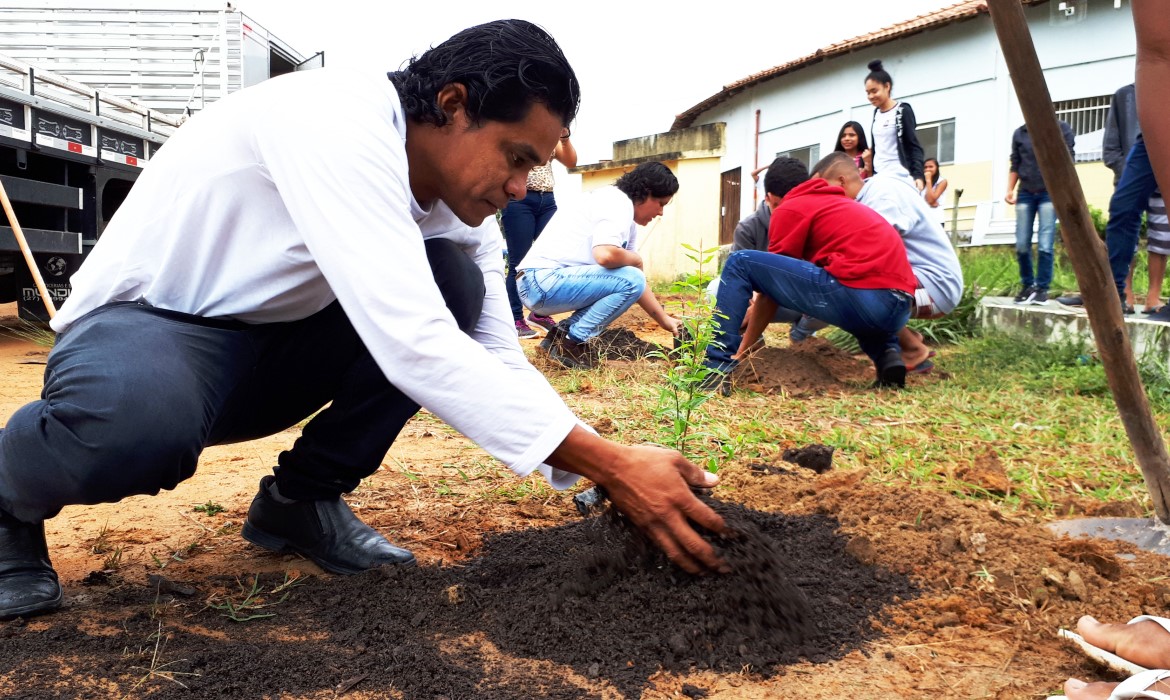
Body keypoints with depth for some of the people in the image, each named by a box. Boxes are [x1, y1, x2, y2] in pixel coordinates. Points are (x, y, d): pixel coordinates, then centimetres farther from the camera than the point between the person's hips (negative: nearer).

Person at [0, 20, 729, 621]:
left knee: (455, 283, -13)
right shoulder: (338, 116, -29)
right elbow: (412, 345, -39)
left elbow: (502, 366, -3)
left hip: (269, 342, 7)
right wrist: (610, 463, -37)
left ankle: (302, 498, 1)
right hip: (143, 323, -7)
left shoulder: (463, 198, -4)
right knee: (142, 425, -42)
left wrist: (608, 477, -16)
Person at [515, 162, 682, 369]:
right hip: (543, 281, -10)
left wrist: (664, 319, 17)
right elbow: (605, 255, -29)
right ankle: (571, 343, -8)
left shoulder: (628, 222, 19)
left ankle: (562, 333, 12)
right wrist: (636, 260, -8)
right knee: (630, 280, -18)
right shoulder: (618, 203, -12)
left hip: (540, 284, 10)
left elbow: (636, 282, 22)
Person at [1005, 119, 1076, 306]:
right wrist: (1010, 190, 4)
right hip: (1025, 193, 3)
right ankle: (1027, 285, 14)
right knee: (1021, 245, -1)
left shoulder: (1061, 128, 2)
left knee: (1044, 245, -10)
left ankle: (1042, 288, 0)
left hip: (1049, 193, -3)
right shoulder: (1019, 133, 10)